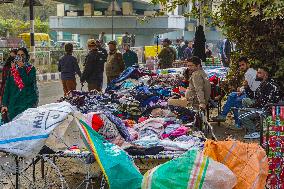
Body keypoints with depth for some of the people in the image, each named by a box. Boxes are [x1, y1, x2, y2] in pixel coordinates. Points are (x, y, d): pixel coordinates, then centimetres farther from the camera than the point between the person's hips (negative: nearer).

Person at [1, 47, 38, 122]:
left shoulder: (31, 69, 2)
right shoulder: (12, 70, 10)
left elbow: (28, 82, -16)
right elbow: (7, 87, 9)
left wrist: (22, 68, -11)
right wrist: (4, 104, 4)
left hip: (28, 102, -3)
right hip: (14, 103, 3)